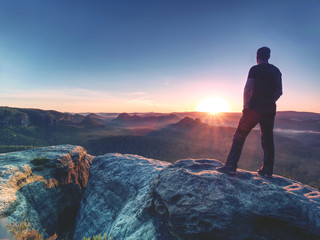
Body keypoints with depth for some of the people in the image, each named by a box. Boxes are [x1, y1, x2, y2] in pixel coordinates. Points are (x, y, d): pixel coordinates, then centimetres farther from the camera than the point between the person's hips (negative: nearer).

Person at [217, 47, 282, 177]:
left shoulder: (255, 69, -3)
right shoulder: (276, 71, 15)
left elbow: (247, 89, -13)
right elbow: (279, 92, 16)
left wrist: (246, 106, -6)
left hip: (254, 107, -6)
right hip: (270, 110, 6)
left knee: (240, 136, -2)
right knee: (267, 138, 10)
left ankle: (231, 165, -4)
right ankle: (267, 170, 14)